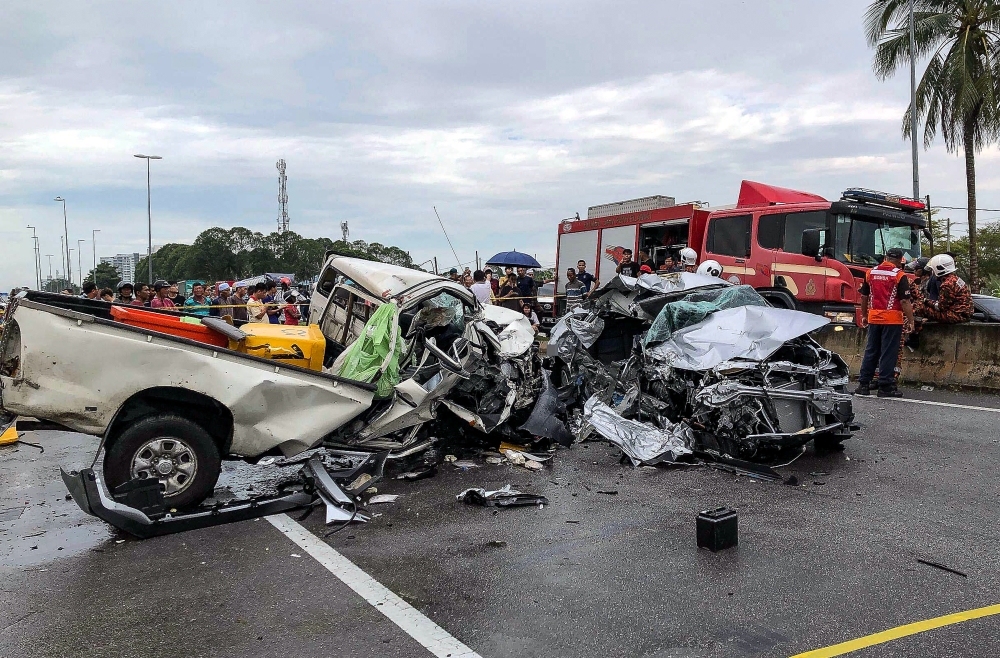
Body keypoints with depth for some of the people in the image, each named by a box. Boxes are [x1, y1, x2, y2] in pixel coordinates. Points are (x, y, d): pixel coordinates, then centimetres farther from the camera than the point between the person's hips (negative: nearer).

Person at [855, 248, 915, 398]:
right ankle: (885, 387, 2)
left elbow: (864, 297, 12)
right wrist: (910, 321, -6)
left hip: (874, 318, 5)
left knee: (871, 351, 12)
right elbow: (904, 301, -11)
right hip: (892, 318, -5)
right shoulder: (899, 276, -7)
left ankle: (863, 384, 13)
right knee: (888, 353, 0)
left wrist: (864, 315, 22)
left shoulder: (870, 273, 7)